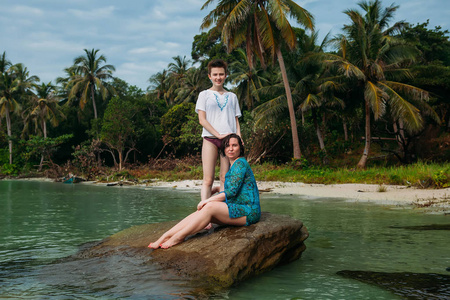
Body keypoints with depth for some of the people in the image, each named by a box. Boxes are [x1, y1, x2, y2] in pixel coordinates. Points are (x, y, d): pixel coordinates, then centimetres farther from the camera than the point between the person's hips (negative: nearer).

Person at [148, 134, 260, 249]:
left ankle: (177, 238, -26)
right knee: (200, 212, -12)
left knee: (210, 207, -28)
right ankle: (164, 237, -21)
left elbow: (232, 191, -17)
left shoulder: (240, 163, -10)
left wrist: (208, 200, -12)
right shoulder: (233, 166, 20)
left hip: (248, 212, -8)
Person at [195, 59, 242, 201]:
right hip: (210, 139, -2)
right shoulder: (204, 95, 12)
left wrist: (239, 138, -1)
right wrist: (218, 134, -11)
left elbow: (236, 120, 17)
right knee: (208, 179, -9)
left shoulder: (232, 96, 20)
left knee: (225, 178, -2)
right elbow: (202, 119, 1)